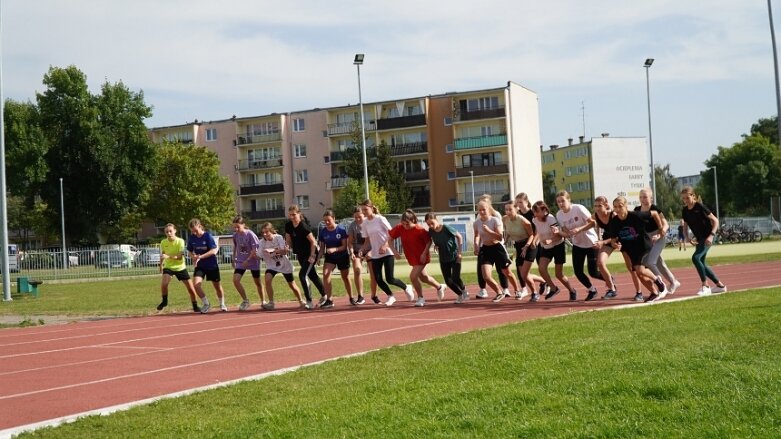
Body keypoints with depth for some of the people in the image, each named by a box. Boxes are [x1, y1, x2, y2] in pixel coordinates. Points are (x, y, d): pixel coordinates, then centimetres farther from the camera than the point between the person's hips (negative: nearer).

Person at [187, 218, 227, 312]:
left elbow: (214, 251, -19)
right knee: (196, 284, -19)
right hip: (200, 266, 3)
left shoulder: (208, 236, -15)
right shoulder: (191, 238, -3)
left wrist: (200, 257, -27)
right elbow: (190, 251, 10)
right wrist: (194, 257, -12)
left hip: (212, 265, -3)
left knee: (217, 286, 9)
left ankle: (222, 304, 33)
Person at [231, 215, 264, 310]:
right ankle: (245, 301, -3)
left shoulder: (250, 234, -17)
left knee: (257, 282, 9)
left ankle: (263, 301, 29)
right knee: (236, 279, -15)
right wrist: (234, 259, 16)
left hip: (253, 260, -4)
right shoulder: (235, 235, -3)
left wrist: (247, 260, -22)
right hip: (240, 261, 4)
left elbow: (255, 249, -17)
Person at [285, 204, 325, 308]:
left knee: (302, 275, -17)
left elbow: (313, 241, -20)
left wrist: (312, 256, -19)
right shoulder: (288, 225, -4)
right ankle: (324, 295, 33)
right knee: (312, 276, 17)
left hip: (310, 253, -7)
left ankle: (309, 301, -10)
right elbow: (288, 240, 9)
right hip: (300, 255, 7)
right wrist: (293, 249, 0)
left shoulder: (303, 226, -24)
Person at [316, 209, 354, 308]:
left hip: (342, 256, -2)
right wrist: (318, 257, -17)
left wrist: (334, 249, -32)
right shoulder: (323, 232, -8)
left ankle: (351, 298, 35)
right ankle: (329, 300, -19)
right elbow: (322, 247, -1)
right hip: (329, 257, 2)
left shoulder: (341, 229, -16)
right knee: (325, 274, -22)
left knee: (345, 277, 13)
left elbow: (344, 246, -16)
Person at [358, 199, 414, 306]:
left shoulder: (380, 219, -10)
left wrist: (385, 245, -23)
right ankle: (390, 296, 19)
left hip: (387, 252, -5)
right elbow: (367, 240, 13)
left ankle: (406, 288, 19)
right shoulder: (364, 223, 5)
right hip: (375, 255, 5)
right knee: (378, 279, -3)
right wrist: (362, 250, -3)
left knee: (389, 279, -9)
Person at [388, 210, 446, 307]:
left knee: (413, 276, -16)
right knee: (423, 277, 20)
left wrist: (424, 253, -20)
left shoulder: (419, 230, -25)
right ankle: (440, 287, 47)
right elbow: (390, 238, -2)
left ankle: (421, 298, 4)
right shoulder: (399, 228, -13)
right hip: (412, 258, 6)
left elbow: (429, 241, -13)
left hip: (421, 257, -6)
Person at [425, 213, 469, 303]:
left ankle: (464, 291, 16)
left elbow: (459, 237, -11)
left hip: (455, 257, -5)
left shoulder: (446, 228, -20)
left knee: (455, 278, -16)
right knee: (448, 281, -1)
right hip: (443, 259, 5)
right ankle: (460, 295, 23)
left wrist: (459, 252, -12)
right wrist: (425, 253, 5)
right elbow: (430, 241, 14)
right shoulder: (431, 231, -7)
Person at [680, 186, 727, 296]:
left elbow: (715, 221, -13)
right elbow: (685, 228, 12)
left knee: (696, 258, -22)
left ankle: (705, 286, -13)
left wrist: (711, 235, -22)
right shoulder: (685, 211, 5)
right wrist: (687, 238, -8)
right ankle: (720, 285, 23)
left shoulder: (700, 207, -14)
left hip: (707, 237, -8)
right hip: (699, 239, 8)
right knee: (701, 263, 10)